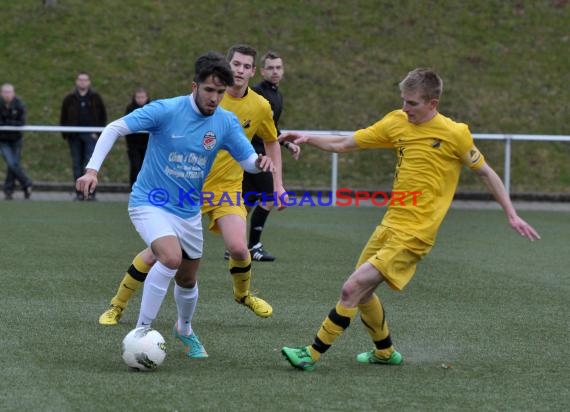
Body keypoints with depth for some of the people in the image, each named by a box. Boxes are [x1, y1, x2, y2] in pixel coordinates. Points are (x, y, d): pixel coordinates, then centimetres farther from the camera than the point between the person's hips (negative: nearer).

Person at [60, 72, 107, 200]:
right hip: (74, 136, 2)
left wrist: (98, 132, -3)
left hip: (90, 136, -2)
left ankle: (91, 192, -6)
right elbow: (63, 118, 11)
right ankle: (79, 193, 9)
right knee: (77, 165, 4)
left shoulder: (95, 98, 6)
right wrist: (65, 134, 1)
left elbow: (103, 116, 7)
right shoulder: (69, 99, 9)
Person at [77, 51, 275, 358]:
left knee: (187, 280, 17)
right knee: (171, 257, -31)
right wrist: (92, 169, -26)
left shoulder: (226, 122, -5)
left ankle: (184, 330, 48)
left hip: (188, 211, 5)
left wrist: (260, 162, -26)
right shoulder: (166, 111, -18)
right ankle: (141, 331, -20)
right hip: (150, 203, -5)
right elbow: (115, 128, -16)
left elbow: (247, 160, -1)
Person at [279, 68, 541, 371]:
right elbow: (344, 144, 9)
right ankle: (385, 352, 38)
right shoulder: (396, 123, 5)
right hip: (390, 224, 7)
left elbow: (485, 173, 2)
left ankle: (312, 355, -7)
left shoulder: (455, 133, -10)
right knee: (362, 292, 16)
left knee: (353, 289, -15)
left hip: (413, 234, -7)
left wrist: (512, 216, 2)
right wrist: (308, 139, -6)